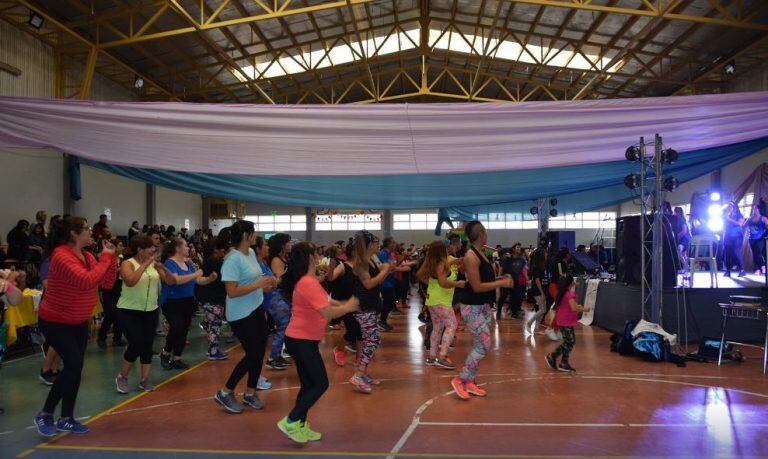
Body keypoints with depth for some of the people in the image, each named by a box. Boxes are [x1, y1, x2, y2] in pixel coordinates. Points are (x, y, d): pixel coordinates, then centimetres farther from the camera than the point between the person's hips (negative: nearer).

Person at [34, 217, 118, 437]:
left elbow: (107, 283, 0)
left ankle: (66, 419, 19)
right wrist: (105, 257, -27)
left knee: (76, 367, 8)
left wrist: (112, 257, -10)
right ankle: (45, 415, 2)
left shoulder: (88, 255, 1)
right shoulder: (61, 255, -24)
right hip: (55, 321, -8)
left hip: (79, 321, 8)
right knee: (73, 365, -16)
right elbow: (87, 280, -37)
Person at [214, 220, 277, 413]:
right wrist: (259, 284, -25)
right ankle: (225, 393, 14)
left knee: (260, 351, 11)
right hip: (241, 315, -8)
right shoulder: (233, 259, -21)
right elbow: (232, 291, -26)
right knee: (252, 354, -4)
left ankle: (250, 393, 27)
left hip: (256, 310, 9)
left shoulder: (251, 253, 6)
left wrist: (267, 282, 0)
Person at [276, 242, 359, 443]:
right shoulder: (309, 284, -21)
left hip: (303, 340, 10)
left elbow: (324, 302, 19)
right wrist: (348, 307, -10)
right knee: (320, 384, -3)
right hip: (301, 341, -10)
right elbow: (328, 312, -25)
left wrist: (344, 304, 6)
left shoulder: (308, 281, 10)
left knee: (309, 385, 14)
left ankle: (300, 427, 22)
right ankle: (290, 422, 2)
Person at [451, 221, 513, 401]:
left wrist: (500, 278, 5)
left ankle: (469, 382, 23)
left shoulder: (481, 254, 9)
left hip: (483, 305, 9)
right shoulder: (471, 256, -20)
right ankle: (459, 380, 5)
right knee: (483, 346, -7)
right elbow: (477, 286, -23)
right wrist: (501, 284, -18)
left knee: (479, 346, 13)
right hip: (472, 307, -9)